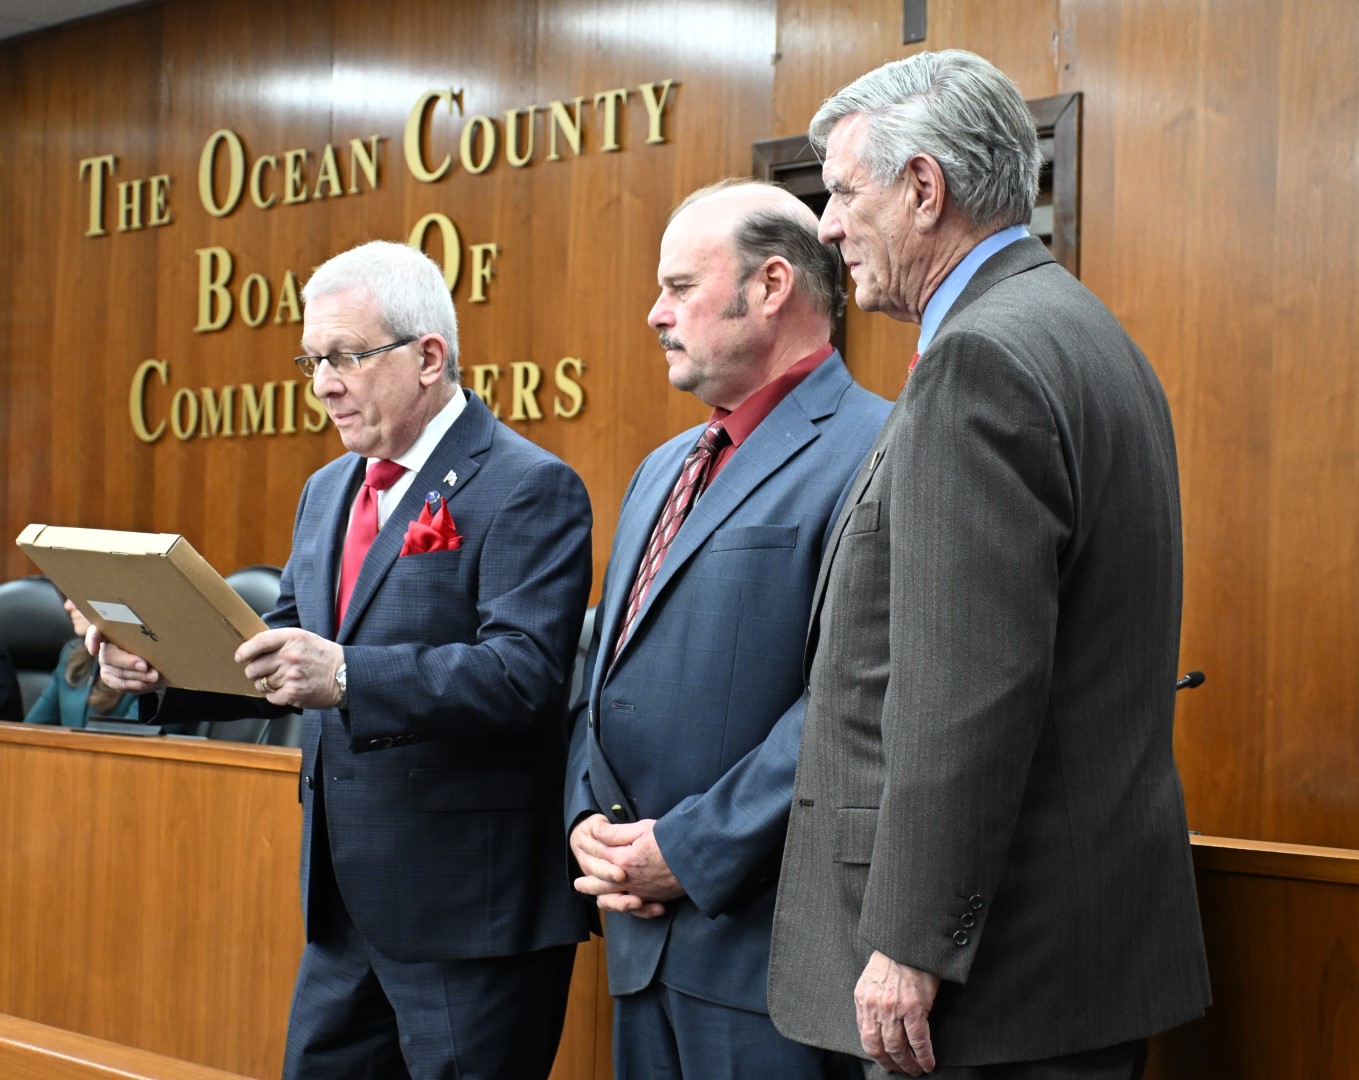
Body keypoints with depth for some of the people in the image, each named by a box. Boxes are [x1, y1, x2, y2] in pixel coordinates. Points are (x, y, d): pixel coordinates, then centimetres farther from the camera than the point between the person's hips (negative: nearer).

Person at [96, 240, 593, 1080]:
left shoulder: (528, 489, -12)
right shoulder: (329, 491, 15)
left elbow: (527, 674, -23)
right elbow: (288, 653, 16)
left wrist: (348, 677, -33)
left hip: (468, 914, -8)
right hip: (347, 908, 8)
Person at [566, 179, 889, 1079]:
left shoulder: (868, 454, -13)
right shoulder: (664, 470, 18)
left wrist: (692, 852, -17)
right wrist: (589, 819, 4)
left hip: (763, 940, -8)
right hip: (646, 931, 8)